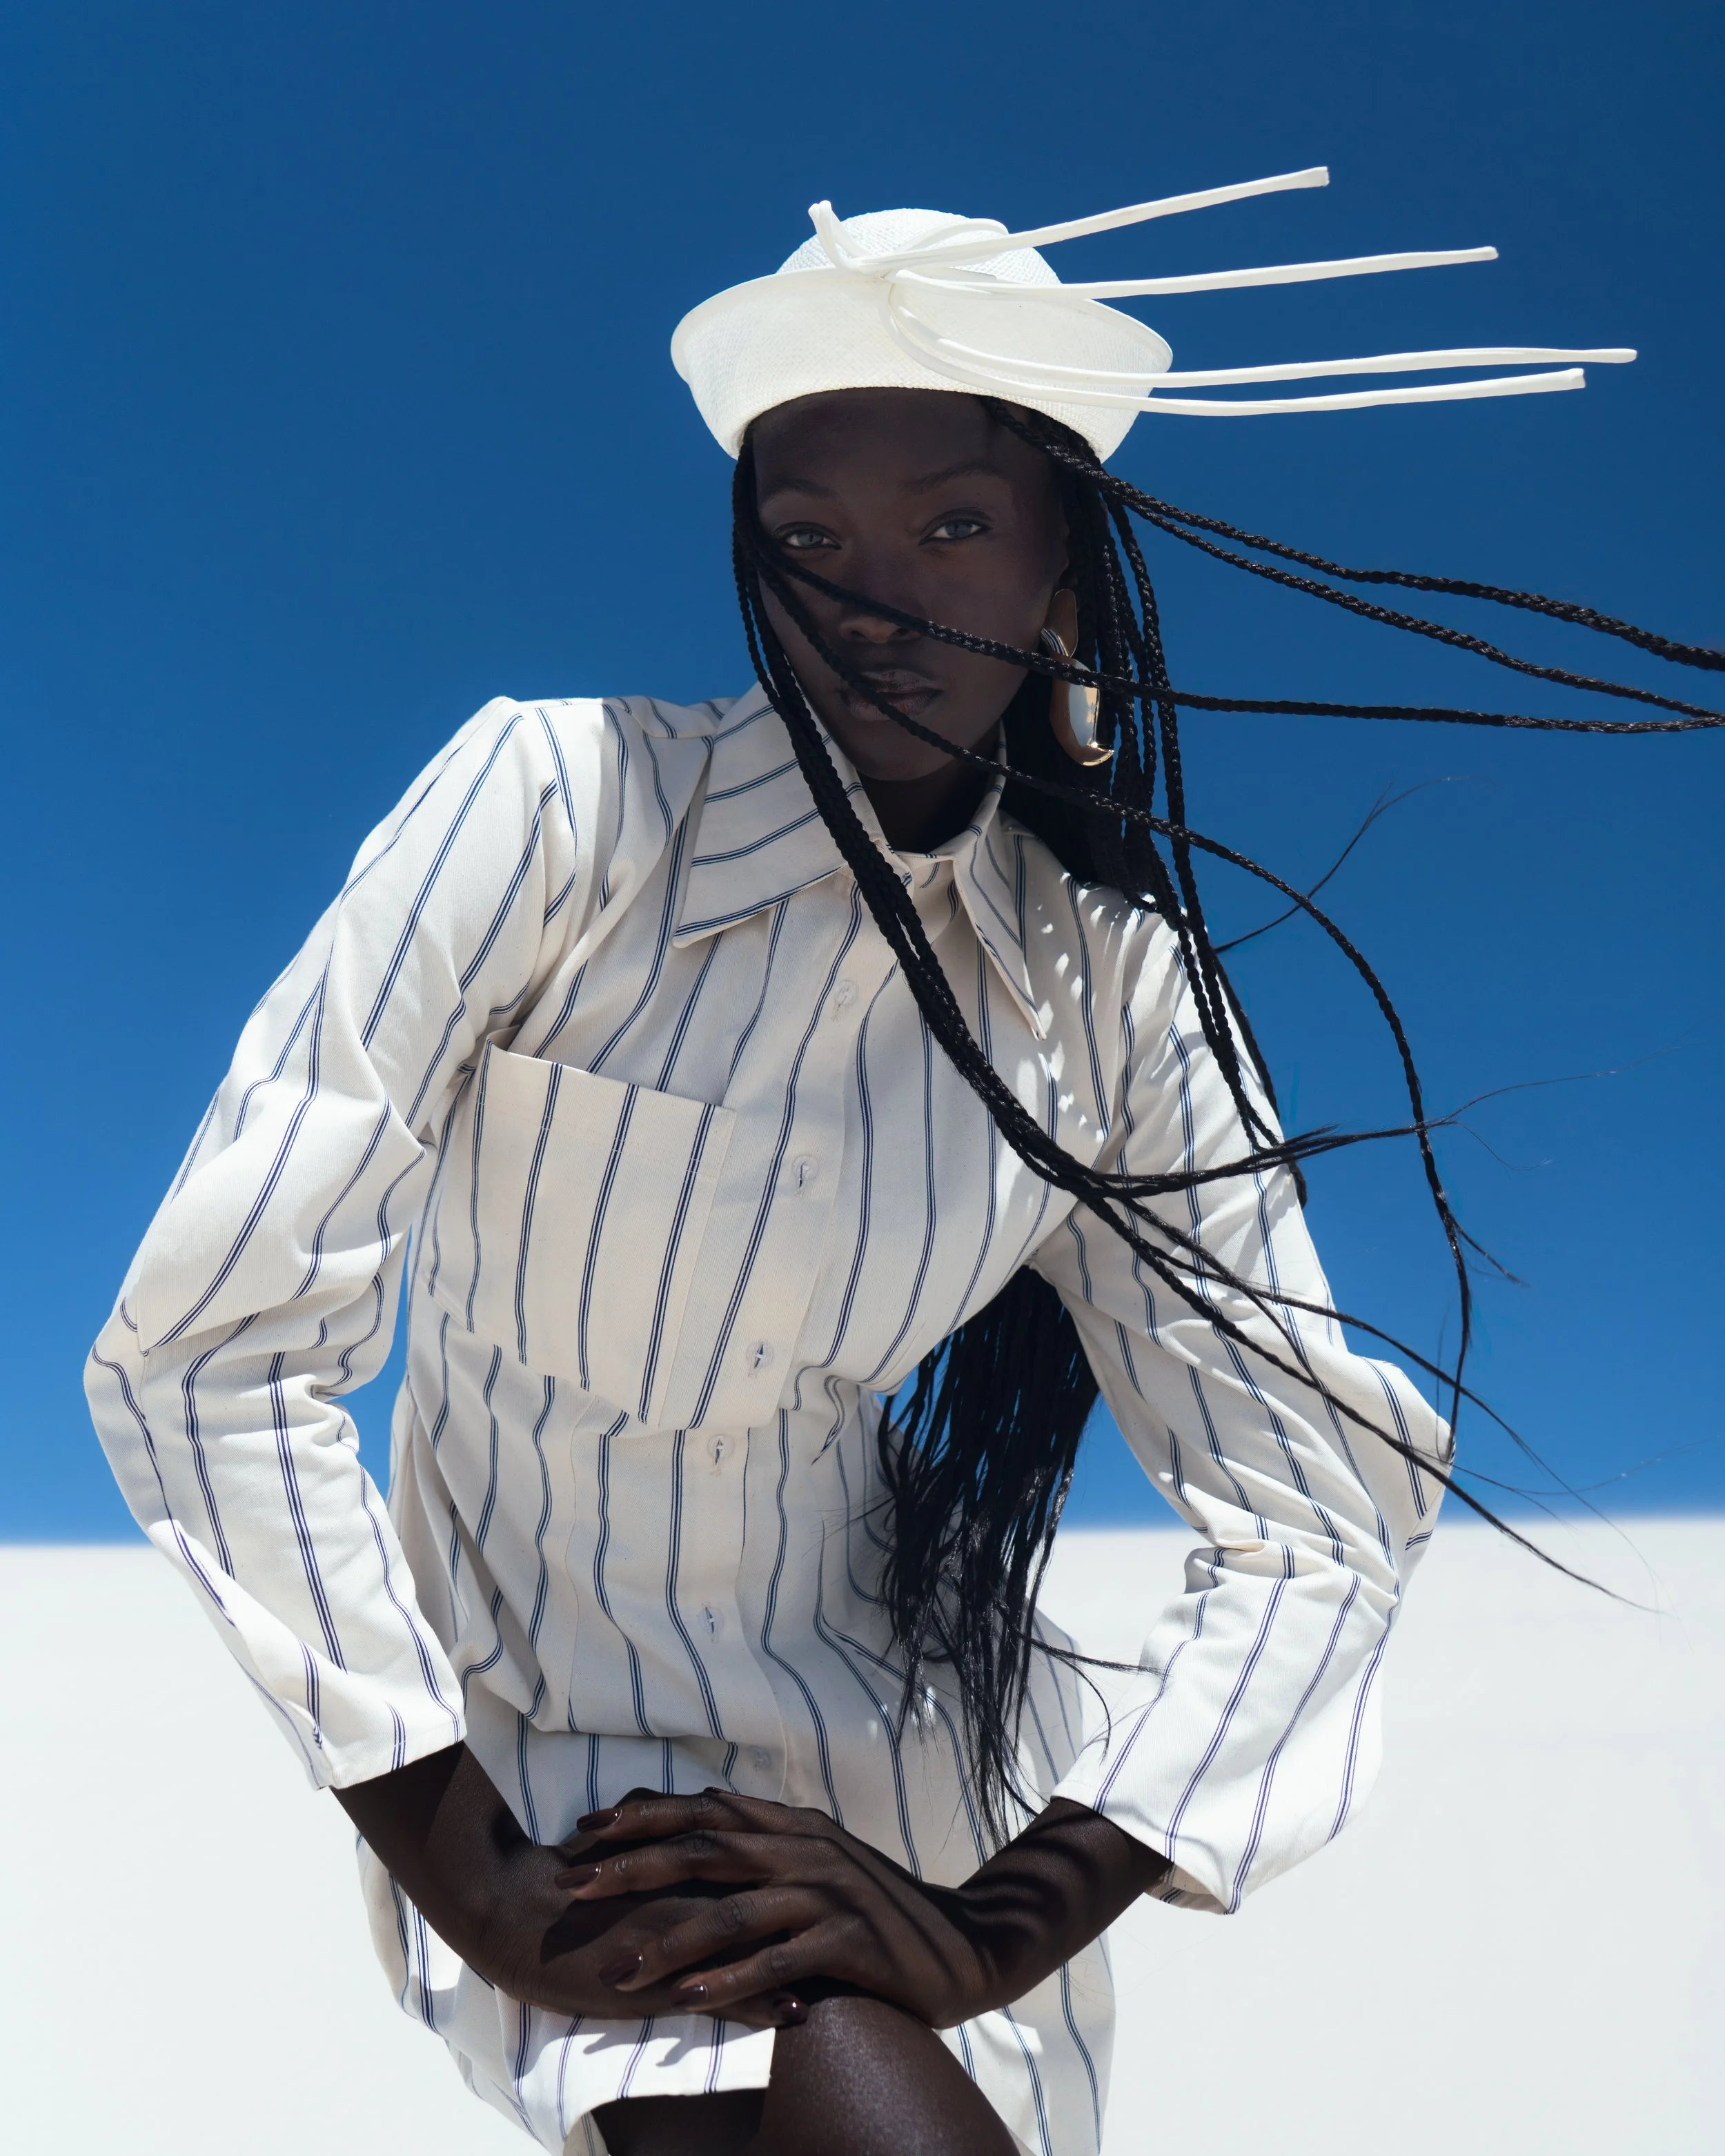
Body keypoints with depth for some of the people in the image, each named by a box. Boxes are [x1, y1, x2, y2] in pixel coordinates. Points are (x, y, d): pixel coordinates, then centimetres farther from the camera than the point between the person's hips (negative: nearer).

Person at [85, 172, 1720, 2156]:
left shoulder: (1115, 990, -7)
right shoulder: (557, 802, -17)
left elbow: (1321, 1514, -7)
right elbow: (205, 1356, -18)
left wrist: (999, 1936, -17)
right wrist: (484, 1893, -19)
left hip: (910, 1750, 4)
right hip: (544, 1741, -3)